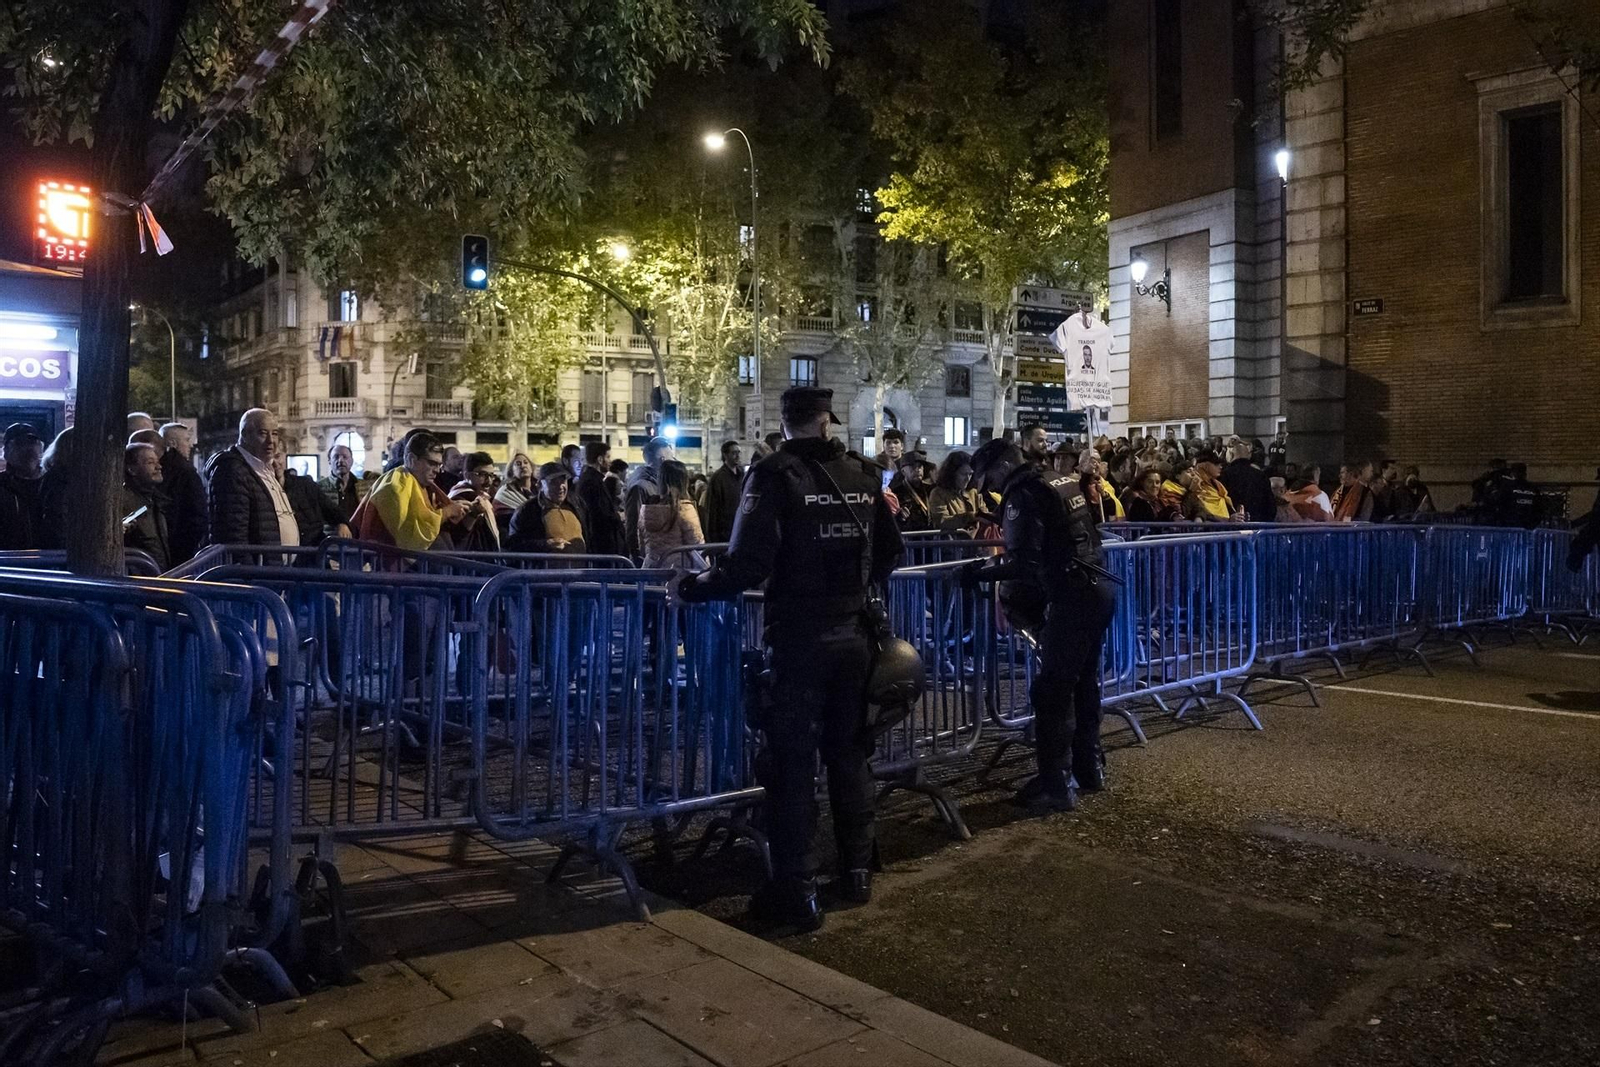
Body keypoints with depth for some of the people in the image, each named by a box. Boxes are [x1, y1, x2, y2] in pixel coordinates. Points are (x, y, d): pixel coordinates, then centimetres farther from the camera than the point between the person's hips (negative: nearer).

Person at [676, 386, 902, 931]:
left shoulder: (775, 475, -11)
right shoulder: (862, 475, 4)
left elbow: (749, 564, -19)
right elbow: (890, 550, 12)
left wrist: (694, 586, -4)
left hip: (799, 641, -5)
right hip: (853, 635, 5)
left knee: (791, 765, 3)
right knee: (849, 754, 17)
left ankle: (796, 890, 8)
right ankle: (857, 870, 28)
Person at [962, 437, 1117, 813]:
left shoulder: (1023, 496, -10)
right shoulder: (1064, 481, 17)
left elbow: (1024, 562, -19)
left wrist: (981, 569, -8)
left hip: (1072, 598, -9)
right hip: (1100, 588, 10)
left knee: (1052, 692, -2)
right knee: (1084, 682, 20)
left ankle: (1056, 786, 2)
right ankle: (1089, 768, 31)